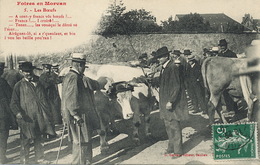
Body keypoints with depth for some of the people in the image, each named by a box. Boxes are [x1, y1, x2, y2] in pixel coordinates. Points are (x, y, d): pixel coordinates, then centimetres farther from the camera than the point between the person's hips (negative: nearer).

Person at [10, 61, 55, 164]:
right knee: (26, 141, 0)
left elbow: (45, 99, 19)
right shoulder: (19, 85, -1)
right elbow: (13, 103, -3)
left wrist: (47, 113, 11)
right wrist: (18, 112, -21)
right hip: (27, 118, -4)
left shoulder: (39, 83, 12)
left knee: (38, 139, 15)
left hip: (39, 117, 4)